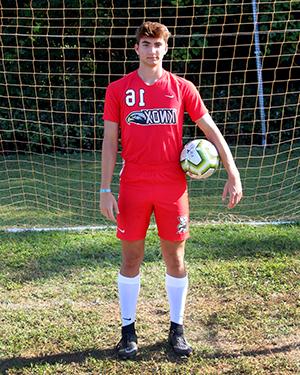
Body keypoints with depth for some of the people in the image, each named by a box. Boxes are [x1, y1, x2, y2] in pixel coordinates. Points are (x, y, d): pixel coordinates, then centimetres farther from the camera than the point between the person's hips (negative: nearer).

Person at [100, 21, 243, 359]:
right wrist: (105, 190, -4)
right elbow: (109, 141, 2)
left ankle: (177, 328, 25)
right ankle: (128, 330, 22)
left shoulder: (182, 87, 3)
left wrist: (233, 174, -1)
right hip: (133, 187, 0)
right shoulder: (118, 89, 3)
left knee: (175, 259, 8)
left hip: (173, 187, 1)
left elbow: (211, 130, 5)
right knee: (131, 260, 7)